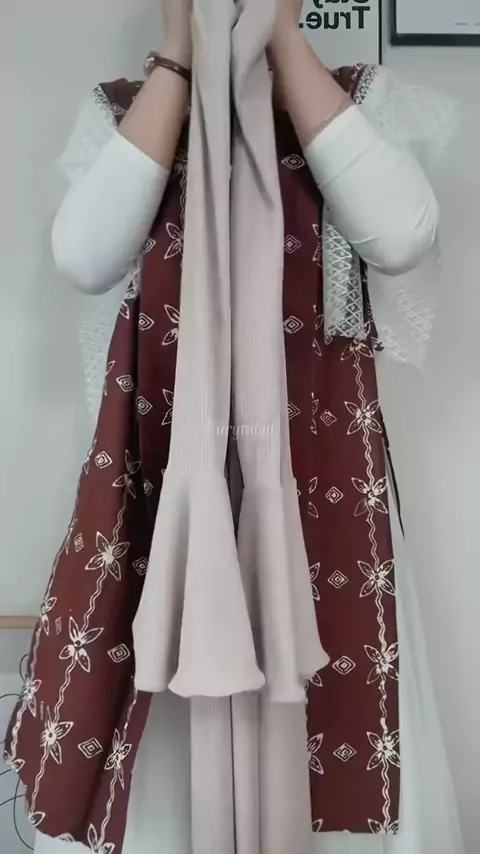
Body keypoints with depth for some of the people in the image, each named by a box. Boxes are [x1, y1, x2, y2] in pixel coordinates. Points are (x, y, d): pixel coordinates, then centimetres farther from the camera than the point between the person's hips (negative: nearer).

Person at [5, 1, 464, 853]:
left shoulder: (362, 98, 9)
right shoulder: (119, 110, 9)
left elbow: (399, 236, -12)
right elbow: (87, 257, -10)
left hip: (320, 473, 0)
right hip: (156, 467, 1)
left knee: (333, 725, 8)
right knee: (142, 741, 9)